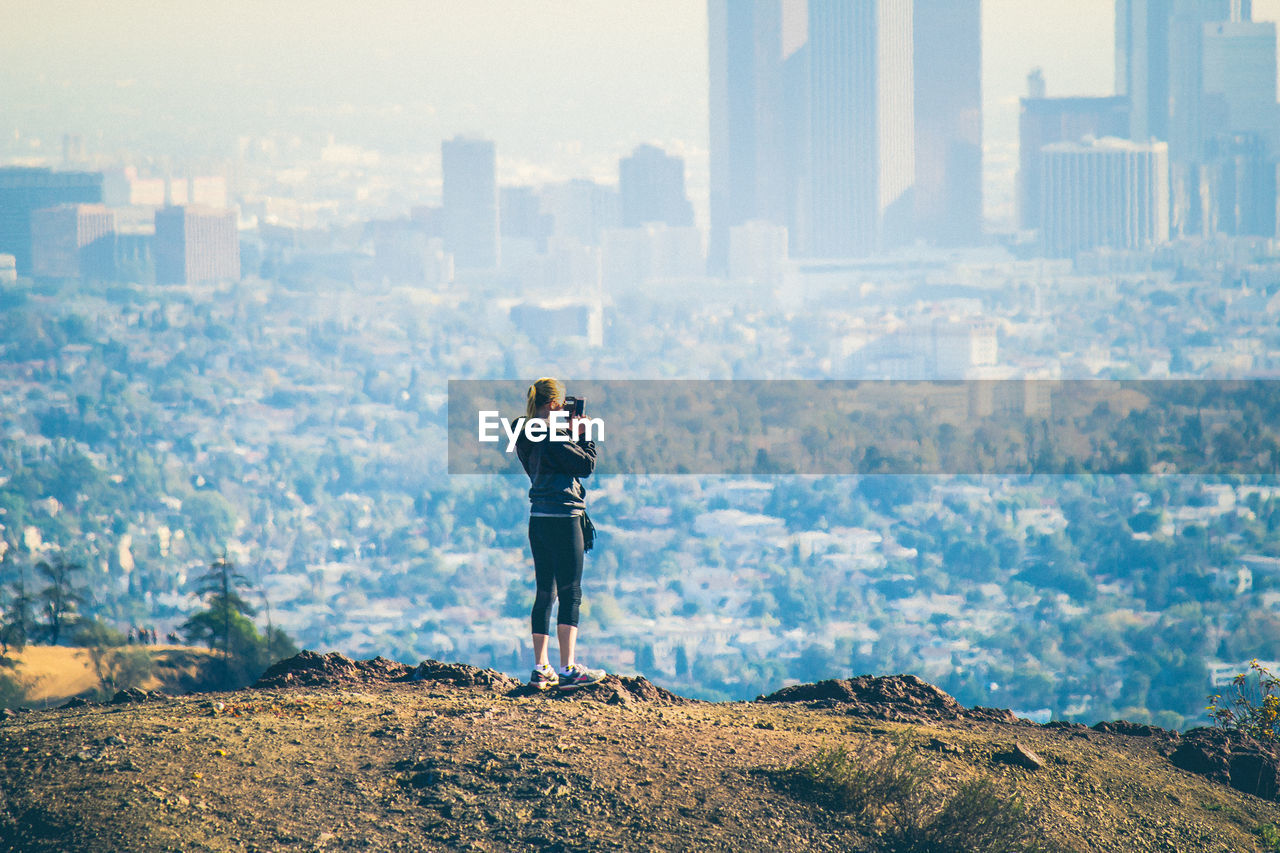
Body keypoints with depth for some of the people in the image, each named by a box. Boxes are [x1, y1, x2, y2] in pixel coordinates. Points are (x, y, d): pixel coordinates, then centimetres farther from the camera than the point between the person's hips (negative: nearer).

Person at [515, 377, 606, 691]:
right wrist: (583, 435, 1)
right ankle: (568, 669, -9)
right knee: (570, 594, -6)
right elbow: (586, 465, -12)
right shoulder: (553, 437, -16)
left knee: (545, 594, 13)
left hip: (538, 520, 9)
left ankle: (541, 669, 13)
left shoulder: (528, 438, 10)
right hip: (562, 517, -9)